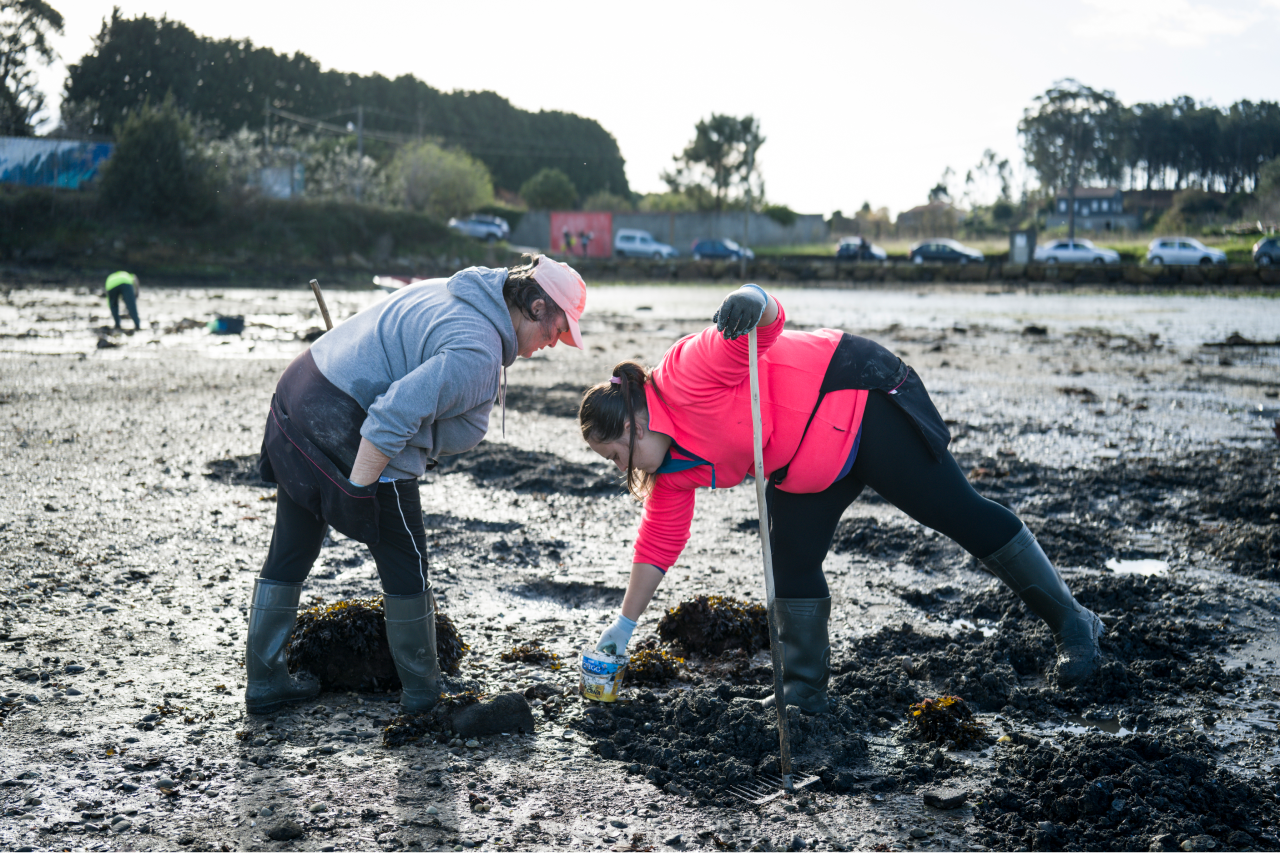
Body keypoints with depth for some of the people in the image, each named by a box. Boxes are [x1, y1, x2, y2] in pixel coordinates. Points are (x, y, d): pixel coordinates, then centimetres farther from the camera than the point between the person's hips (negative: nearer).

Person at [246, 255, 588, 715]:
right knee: (404, 560, 7)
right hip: (346, 427, -10)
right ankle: (421, 689, 21)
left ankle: (263, 679, 29)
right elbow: (393, 415, -29)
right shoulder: (476, 353, -20)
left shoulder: (450, 293, 12)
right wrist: (359, 490, -23)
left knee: (292, 548, 18)